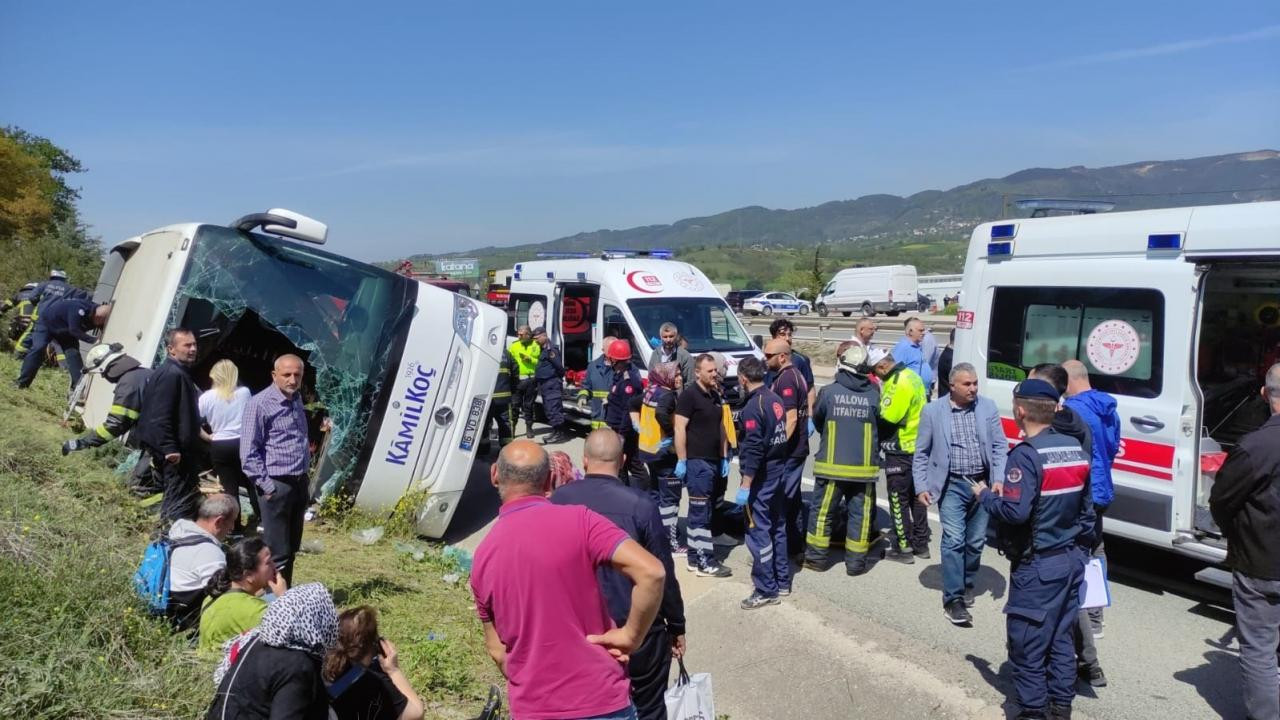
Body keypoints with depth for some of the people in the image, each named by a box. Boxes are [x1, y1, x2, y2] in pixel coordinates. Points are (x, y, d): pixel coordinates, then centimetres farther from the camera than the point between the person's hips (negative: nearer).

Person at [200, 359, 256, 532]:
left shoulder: (206, 397, -4)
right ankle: (262, 517, 16)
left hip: (219, 447, 0)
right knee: (251, 482, 14)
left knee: (230, 487, 6)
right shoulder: (244, 393, -3)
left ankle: (235, 525, 14)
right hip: (243, 444, 0)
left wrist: (208, 437, 8)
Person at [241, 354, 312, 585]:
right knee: (278, 553, -3)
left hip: (299, 483, 8)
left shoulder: (296, 399, 12)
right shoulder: (259, 404, -13)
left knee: (292, 549, 16)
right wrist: (267, 486, -16)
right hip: (277, 485, -8)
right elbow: (248, 452, -15)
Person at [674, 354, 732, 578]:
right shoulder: (689, 395, -11)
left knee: (699, 511, 12)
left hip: (713, 460, 8)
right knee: (701, 512, -5)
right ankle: (705, 562, -2)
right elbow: (679, 428, -15)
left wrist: (724, 457, 17)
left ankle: (694, 557, 19)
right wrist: (681, 460, -18)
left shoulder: (715, 396, 15)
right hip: (696, 461, -8)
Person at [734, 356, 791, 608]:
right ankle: (782, 581, 28)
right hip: (779, 472, 9)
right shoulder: (775, 400, 6)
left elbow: (753, 450, -23)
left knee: (758, 532, -1)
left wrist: (745, 486, -20)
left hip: (762, 478, -9)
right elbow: (782, 435, 11)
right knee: (778, 528, 17)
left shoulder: (753, 407, -19)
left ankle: (766, 590, 4)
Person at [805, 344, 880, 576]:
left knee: (822, 511, 11)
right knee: (860, 514, 10)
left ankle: (817, 556, 19)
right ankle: (856, 561, 15)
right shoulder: (874, 395, -5)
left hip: (831, 465, -1)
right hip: (864, 467, 1)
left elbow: (817, 420, 7)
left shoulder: (828, 392, -8)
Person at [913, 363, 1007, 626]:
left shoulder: (988, 407, 1)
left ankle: (967, 584, 35)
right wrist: (921, 487, -4)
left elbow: (1000, 446, 3)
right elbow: (921, 453, 1)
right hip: (951, 486, -3)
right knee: (953, 541, -9)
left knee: (976, 542, 13)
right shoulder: (933, 411, -4)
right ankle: (953, 599, -3)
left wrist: (999, 480, -9)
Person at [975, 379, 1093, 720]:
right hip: (1072, 559, 8)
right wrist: (1080, 543, 22)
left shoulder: (1026, 455, -20)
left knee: (1027, 642, 4)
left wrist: (985, 495, -9)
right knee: (1061, 637, 18)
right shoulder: (1075, 449, 5)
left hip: (1037, 566, -8)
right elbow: (1086, 507, 12)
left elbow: (1015, 512, -26)